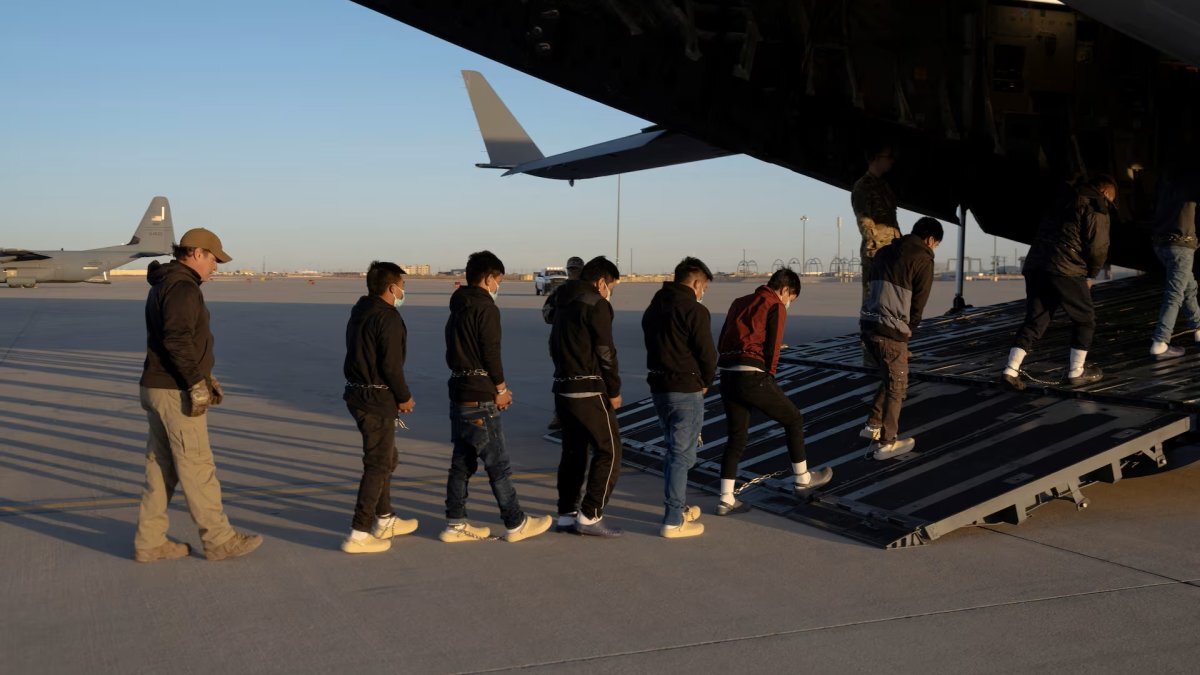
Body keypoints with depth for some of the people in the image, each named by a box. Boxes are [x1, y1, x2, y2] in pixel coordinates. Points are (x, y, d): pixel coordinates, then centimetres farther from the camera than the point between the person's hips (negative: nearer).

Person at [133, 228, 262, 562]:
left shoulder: (163, 286, 18)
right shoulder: (183, 287, -16)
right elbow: (177, 339, -27)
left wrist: (206, 377, 21)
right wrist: (197, 384, -22)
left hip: (157, 388, 10)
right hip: (177, 393, -10)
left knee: (161, 468, 13)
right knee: (197, 468, -1)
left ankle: (149, 542, 17)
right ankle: (219, 540, 7)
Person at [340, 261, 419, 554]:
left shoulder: (360, 312, 12)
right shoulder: (389, 318, -18)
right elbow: (391, 365, -22)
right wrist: (404, 397, -6)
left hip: (358, 394, 10)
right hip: (378, 400, -10)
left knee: (386, 458, 22)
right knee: (378, 465, -3)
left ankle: (385, 521, 33)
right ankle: (359, 534, -2)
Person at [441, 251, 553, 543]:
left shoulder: (458, 309, 15)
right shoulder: (486, 308, -12)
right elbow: (491, 352, -17)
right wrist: (501, 389, -3)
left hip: (459, 393, 9)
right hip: (480, 398, -9)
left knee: (462, 461, 12)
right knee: (498, 464, -1)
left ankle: (455, 524, 15)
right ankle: (516, 524, 7)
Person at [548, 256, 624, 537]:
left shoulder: (564, 302, 16)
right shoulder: (596, 305, -11)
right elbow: (605, 352, -14)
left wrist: (566, 372, 15)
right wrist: (614, 391, -5)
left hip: (563, 388, 9)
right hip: (589, 391, -9)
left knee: (573, 452, 15)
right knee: (608, 452, -2)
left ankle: (566, 514, 18)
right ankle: (590, 517, -4)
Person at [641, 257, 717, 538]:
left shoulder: (654, 307, 12)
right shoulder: (694, 310, -15)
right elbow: (707, 354, -15)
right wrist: (706, 382, 4)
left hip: (658, 386, 8)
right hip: (686, 390, -8)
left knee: (673, 449, 20)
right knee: (682, 454, -2)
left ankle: (678, 508, 31)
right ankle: (673, 521, 1)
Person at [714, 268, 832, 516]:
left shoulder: (739, 302, 22)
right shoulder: (776, 306, 1)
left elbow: (721, 342, 18)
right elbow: (771, 349, -7)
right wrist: (769, 378, 7)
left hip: (727, 376, 7)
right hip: (753, 376, -7)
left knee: (736, 438, 15)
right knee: (793, 420, 15)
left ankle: (726, 500, 10)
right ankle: (802, 480, 26)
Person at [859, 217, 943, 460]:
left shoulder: (884, 252, 18)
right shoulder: (923, 259, -4)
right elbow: (919, 301, -4)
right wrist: (909, 329, 13)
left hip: (869, 323, 8)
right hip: (891, 330, -8)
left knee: (890, 378, 24)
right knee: (897, 385, 5)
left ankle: (873, 425, 26)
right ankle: (886, 443, 10)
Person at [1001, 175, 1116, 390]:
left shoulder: (1065, 202, 27)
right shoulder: (1096, 209, 3)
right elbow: (1098, 247, -5)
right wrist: (1090, 275, 12)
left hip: (1035, 265, 7)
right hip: (1066, 269, -7)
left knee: (1035, 320, 10)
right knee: (1084, 318, 10)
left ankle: (1011, 370, 0)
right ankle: (1076, 371, 14)